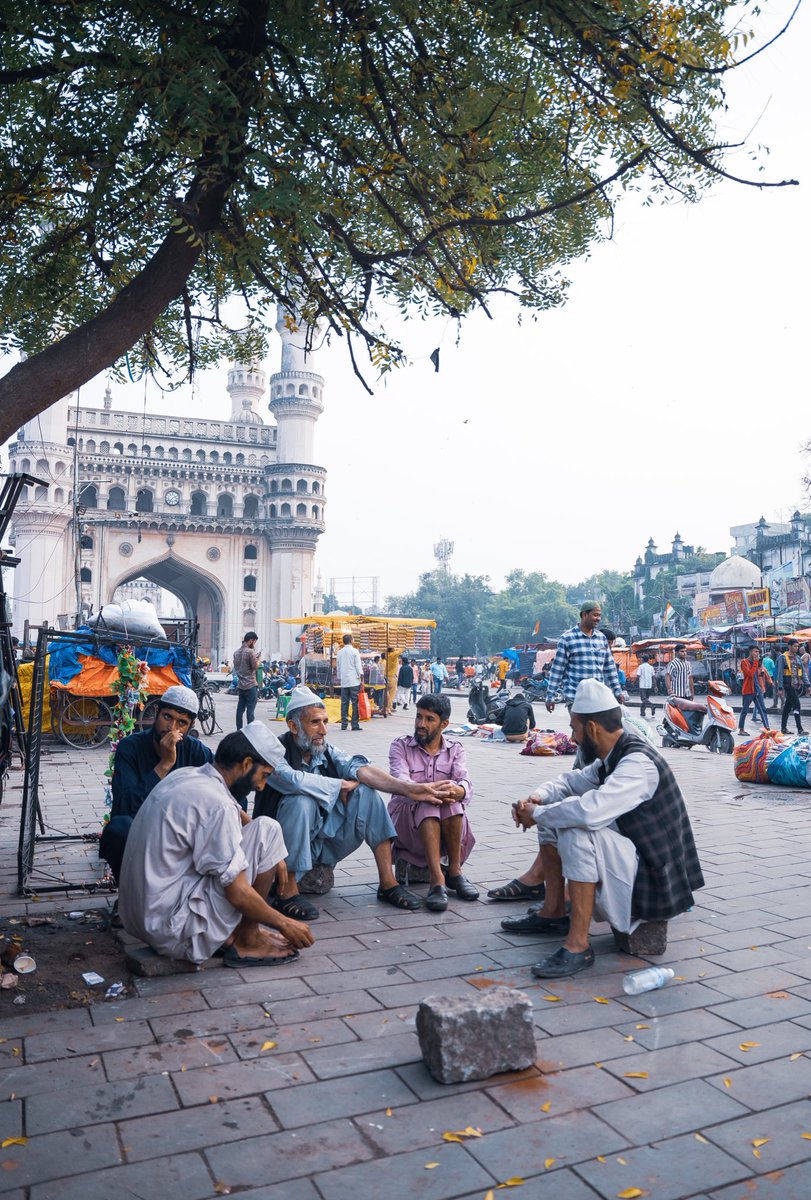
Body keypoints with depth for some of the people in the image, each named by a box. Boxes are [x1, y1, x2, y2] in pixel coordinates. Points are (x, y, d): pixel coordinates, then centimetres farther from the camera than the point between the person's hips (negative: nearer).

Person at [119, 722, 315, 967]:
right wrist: (284, 924, -4)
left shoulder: (185, 775, 7)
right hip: (174, 930, -9)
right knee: (267, 831, -9)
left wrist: (273, 857, 11)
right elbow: (237, 893, -19)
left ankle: (230, 933, 10)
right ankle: (247, 942, 3)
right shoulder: (215, 803, -21)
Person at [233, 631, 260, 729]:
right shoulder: (250, 652, -13)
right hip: (250, 685, -7)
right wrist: (258, 658, 3)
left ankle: (239, 730, 12)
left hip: (240, 685, 7)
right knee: (250, 709, -5)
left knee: (240, 708, 10)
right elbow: (255, 666, -15)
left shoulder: (237, 652, 11)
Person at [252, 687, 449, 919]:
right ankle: (286, 890, -23)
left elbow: (359, 768, -13)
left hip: (324, 838, 6)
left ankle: (387, 883, -9)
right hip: (286, 842, -6)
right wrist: (343, 785, -21)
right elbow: (292, 780, -36)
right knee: (302, 800, -32)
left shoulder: (327, 750, 2)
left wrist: (407, 788, -29)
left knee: (367, 792, -10)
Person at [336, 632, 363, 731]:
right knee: (355, 703, -3)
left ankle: (344, 724, 6)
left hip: (343, 681, 5)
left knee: (344, 703, 7)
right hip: (354, 681, -5)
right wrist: (361, 677, -1)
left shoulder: (339, 653, 11)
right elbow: (358, 666, -7)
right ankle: (355, 724, -5)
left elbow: (338, 667, 15)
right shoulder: (355, 651, -4)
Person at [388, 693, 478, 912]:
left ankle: (454, 871, -20)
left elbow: (465, 784, -12)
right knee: (428, 805, -33)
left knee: (450, 798, -30)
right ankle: (437, 881, -41)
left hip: (448, 826, 2)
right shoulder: (400, 746, 2)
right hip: (406, 816, -2)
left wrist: (457, 791, -39)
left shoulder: (455, 750, 9)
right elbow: (401, 782, -18)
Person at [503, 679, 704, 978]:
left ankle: (578, 946, -23)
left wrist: (536, 814, -23)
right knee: (552, 816, 11)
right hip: (630, 855, 10)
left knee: (577, 833, -32)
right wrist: (537, 798, -3)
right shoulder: (612, 758, 3)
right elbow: (571, 782, 18)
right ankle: (552, 914, 17)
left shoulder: (638, 763, -25)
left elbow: (589, 811, -39)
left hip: (655, 878, -10)